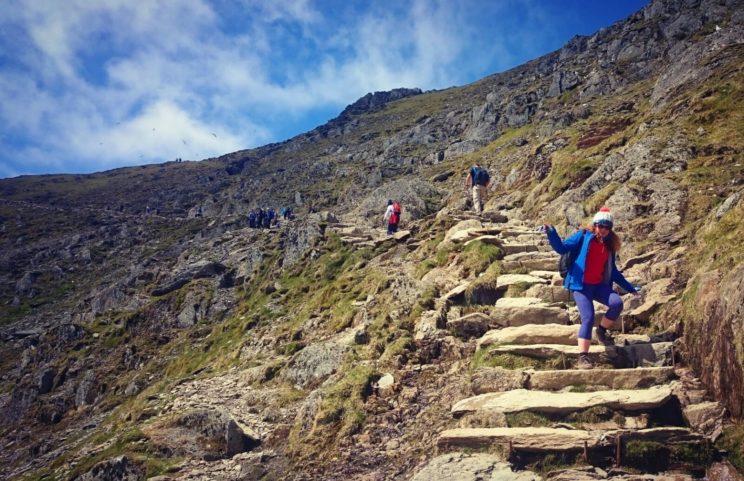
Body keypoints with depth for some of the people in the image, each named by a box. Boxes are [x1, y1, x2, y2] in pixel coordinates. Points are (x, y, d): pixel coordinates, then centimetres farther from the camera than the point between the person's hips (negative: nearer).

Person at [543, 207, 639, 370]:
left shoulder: (609, 246, 16)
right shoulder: (583, 236, 3)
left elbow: (613, 272, 23)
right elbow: (562, 248, -6)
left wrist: (630, 288, 24)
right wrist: (551, 233, -23)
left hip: (599, 285, 5)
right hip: (581, 285, -5)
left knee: (617, 303, -23)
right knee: (588, 318, -19)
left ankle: (602, 330, 5)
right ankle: (583, 357, -16)